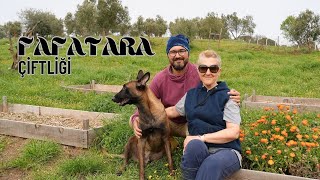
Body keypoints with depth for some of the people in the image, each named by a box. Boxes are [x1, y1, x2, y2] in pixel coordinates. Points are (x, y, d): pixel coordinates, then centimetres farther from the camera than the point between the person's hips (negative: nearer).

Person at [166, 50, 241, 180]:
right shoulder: (191, 94, 14)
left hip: (226, 150, -3)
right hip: (197, 150, 3)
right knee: (195, 145, -35)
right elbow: (173, 111, 30)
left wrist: (202, 137, -17)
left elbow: (233, 132, -10)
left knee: (211, 165, -39)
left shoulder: (227, 96, -1)